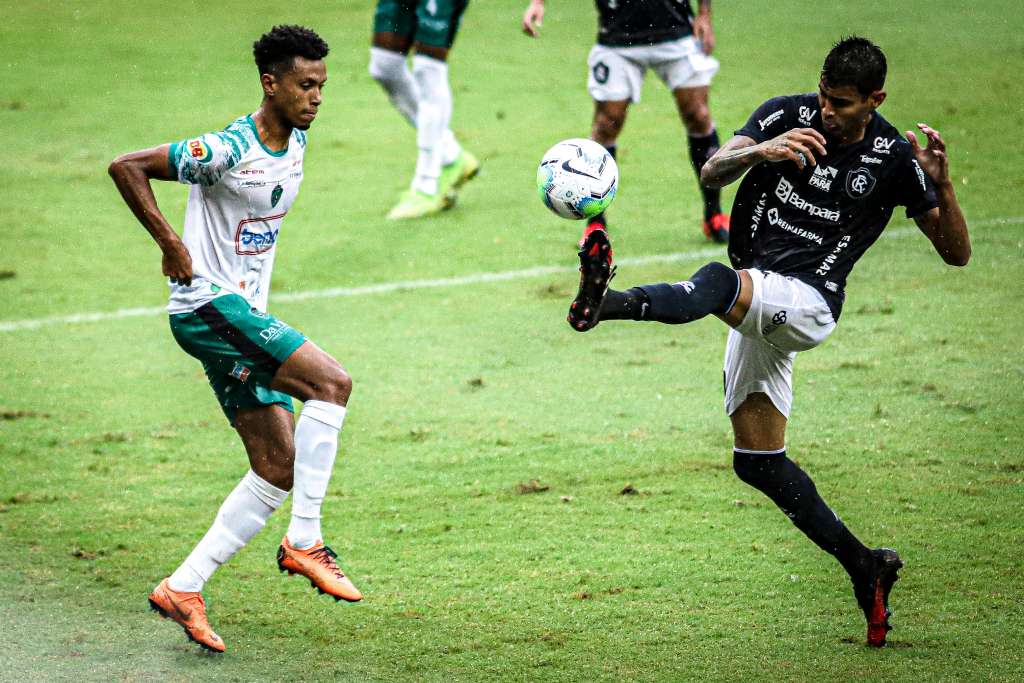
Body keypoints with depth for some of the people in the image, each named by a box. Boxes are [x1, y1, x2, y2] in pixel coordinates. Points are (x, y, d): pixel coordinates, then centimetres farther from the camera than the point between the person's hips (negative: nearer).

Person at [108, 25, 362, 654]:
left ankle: (184, 588, 8)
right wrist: (171, 243, -19)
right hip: (207, 306, -9)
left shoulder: (296, 142, 8)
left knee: (278, 468, 4)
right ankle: (304, 540, -16)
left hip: (245, 316, 9)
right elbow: (127, 167, -19)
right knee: (331, 382, -22)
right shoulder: (228, 150, -18)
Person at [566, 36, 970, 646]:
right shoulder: (788, 115, 2)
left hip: (807, 304, -6)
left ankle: (605, 303, -67)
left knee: (721, 282, -38)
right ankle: (866, 568, 19)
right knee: (758, 463, 9)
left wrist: (942, 184, -19)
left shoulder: (893, 158, -4)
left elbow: (957, 253, -1)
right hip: (758, 313, 6)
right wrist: (759, 152, -30)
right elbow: (712, 173, -9)